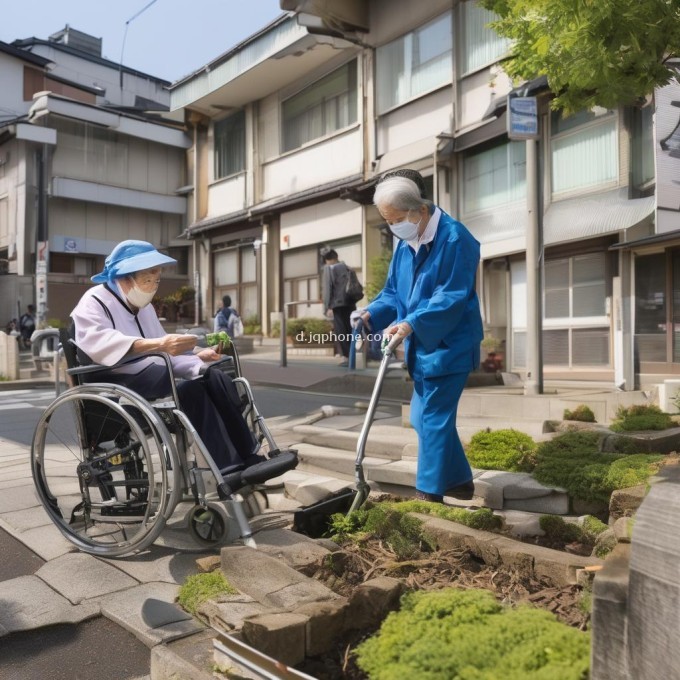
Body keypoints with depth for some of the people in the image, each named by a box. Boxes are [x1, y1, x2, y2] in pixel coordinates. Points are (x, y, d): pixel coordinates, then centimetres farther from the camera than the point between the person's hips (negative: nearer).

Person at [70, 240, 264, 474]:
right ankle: (229, 470, -29)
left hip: (155, 382, 7)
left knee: (215, 379, -16)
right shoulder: (94, 302, -3)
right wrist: (157, 345, -40)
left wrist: (196, 358, 2)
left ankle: (248, 458, -20)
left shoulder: (144, 307, 22)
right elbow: (98, 343, -26)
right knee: (192, 392, -30)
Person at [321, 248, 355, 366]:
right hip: (350, 304, 6)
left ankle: (347, 357, -13)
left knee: (340, 331, -5)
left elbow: (327, 289, -7)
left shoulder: (329, 268, 1)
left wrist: (327, 307, -9)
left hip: (338, 304, -6)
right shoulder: (347, 268, 18)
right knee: (349, 330, 10)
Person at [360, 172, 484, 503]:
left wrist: (411, 324, -31)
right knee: (428, 417, 15)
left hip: (448, 345, -9)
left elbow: (452, 296, -22)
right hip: (423, 345, 9)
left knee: (433, 419, -5)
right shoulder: (405, 243, 9)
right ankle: (459, 481, 30)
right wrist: (371, 314, -6)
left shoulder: (454, 238, -16)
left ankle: (429, 493, 8)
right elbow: (393, 291, 12)